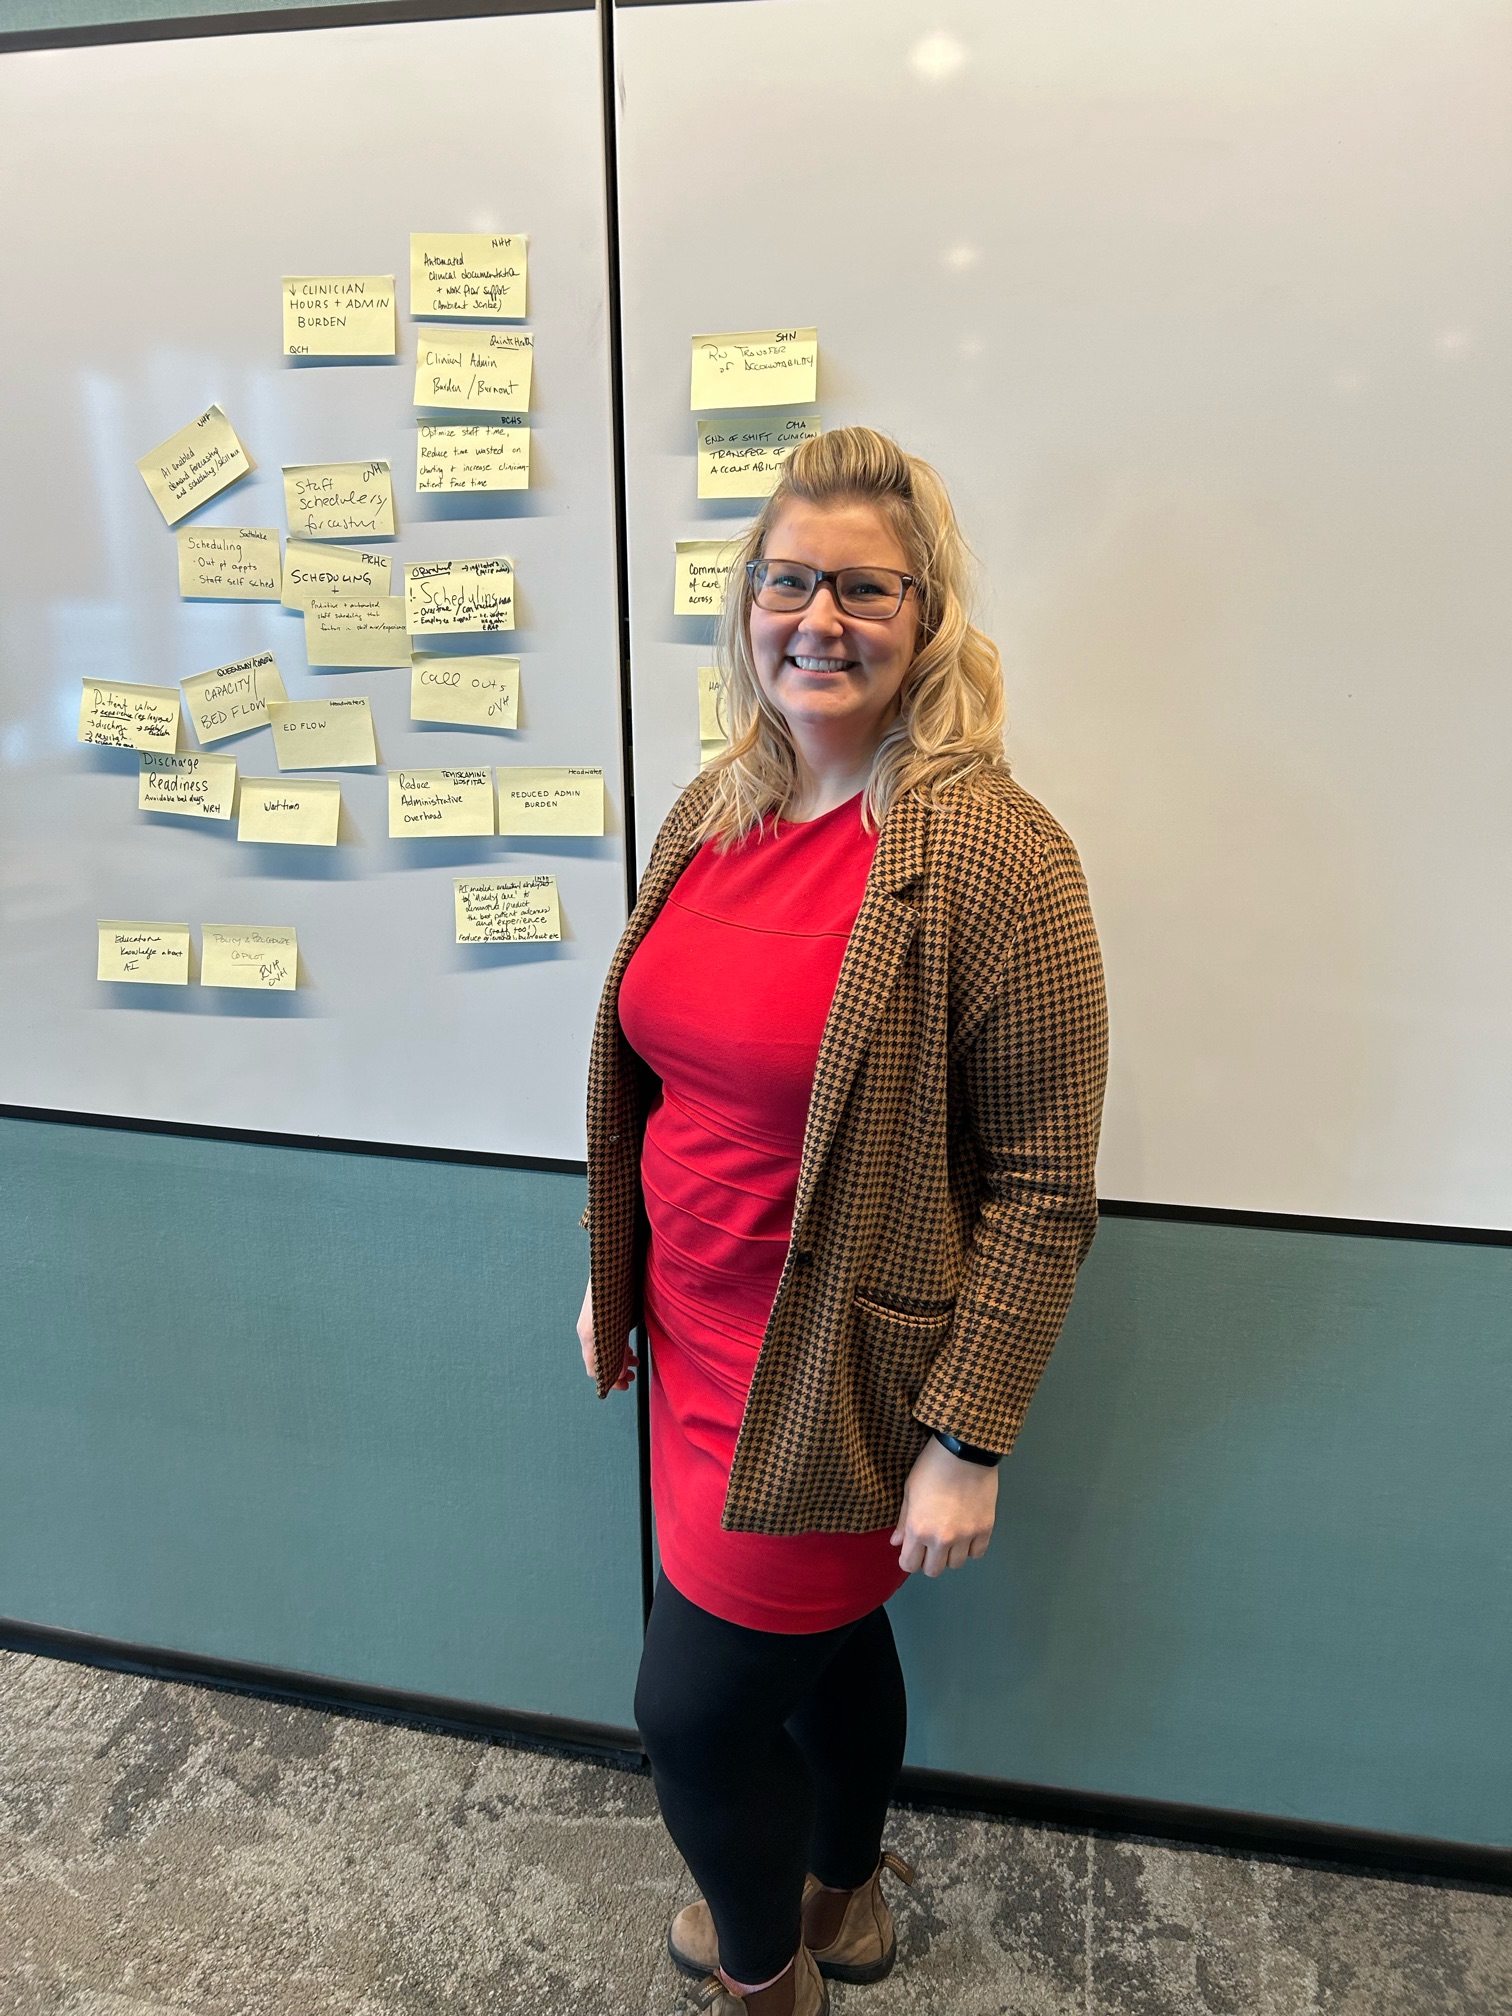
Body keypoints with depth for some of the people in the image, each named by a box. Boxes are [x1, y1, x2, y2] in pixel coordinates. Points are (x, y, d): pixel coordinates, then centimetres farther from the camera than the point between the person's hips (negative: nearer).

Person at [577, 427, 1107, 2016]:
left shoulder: (991, 853, -20)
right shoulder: (712, 814, 1)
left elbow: (1043, 1183, -17)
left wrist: (970, 1441, -15)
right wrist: (612, 1277, 15)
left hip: (837, 1377, -6)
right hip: (698, 1335, 6)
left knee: (697, 1706, 9)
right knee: (823, 1637, 26)